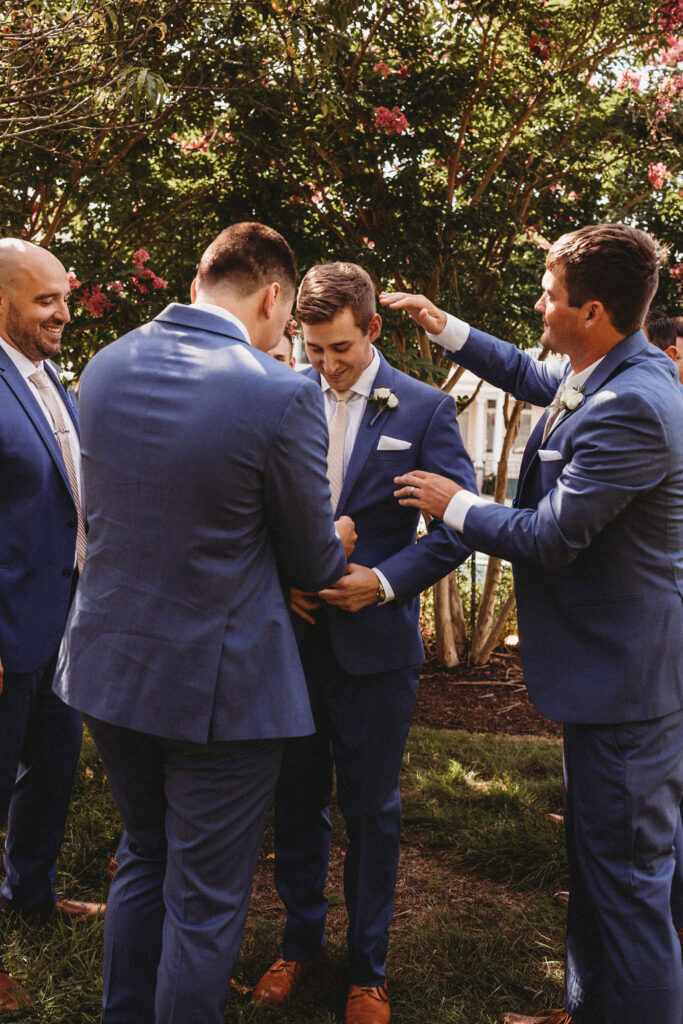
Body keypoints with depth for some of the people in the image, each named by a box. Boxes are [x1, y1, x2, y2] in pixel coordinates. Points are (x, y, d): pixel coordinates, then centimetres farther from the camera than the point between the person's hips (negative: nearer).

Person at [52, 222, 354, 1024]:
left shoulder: (103, 366, 0)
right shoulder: (281, 396, -19)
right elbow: (311, 565, -8)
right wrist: (336, 543, 17)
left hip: (109, 664, 7)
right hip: (217, 684, -6)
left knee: (142, 859, 26)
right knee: (205, 898, 11)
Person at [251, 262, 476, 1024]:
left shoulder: (424, 409, -5)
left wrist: (383, 581, -17)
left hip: (374, 641, -2)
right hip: (291, 636, 2)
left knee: (370, 809, 10)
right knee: (296, 799, 15)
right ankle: (299, 941, 37)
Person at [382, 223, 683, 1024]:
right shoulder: (599, 376, 5)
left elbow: (548, 537, -23)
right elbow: (532, 376, 26)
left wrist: (452, 504, -8)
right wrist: (446, 328, 20)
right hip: (612, 665, 11)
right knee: (595, 860, 22)